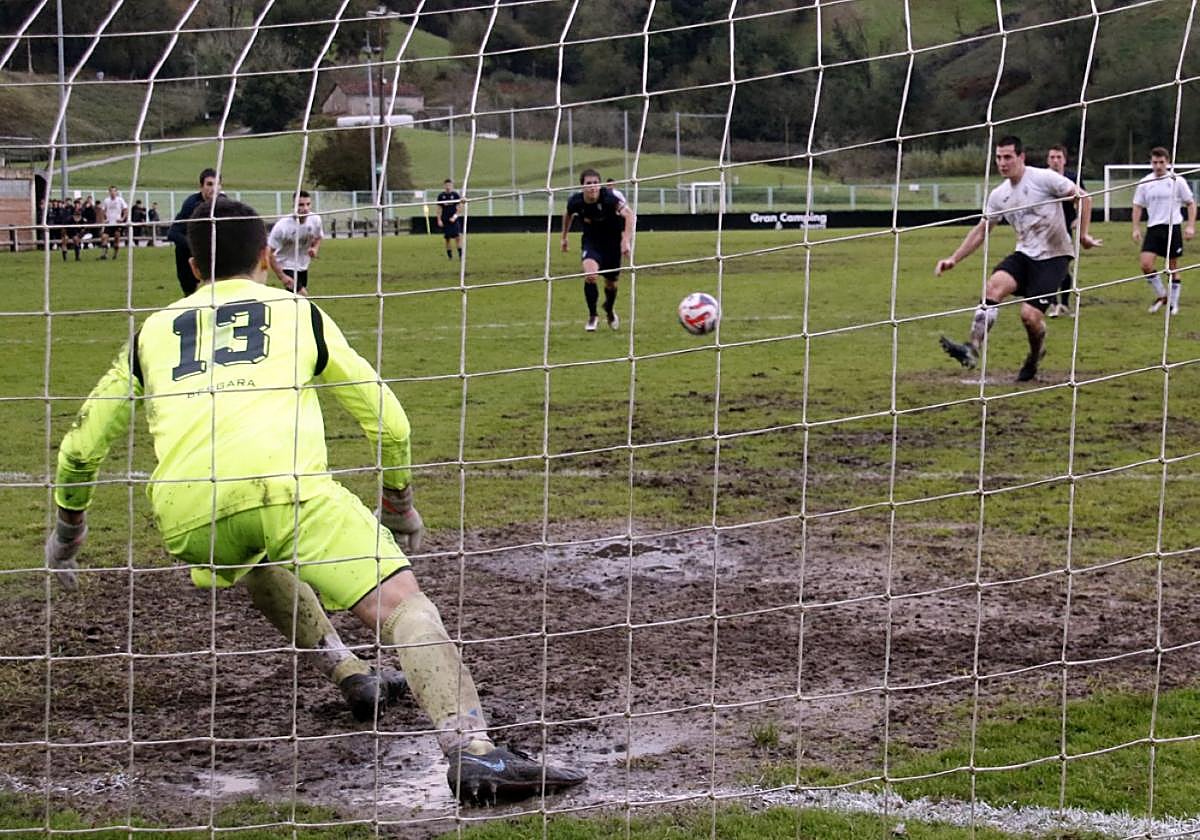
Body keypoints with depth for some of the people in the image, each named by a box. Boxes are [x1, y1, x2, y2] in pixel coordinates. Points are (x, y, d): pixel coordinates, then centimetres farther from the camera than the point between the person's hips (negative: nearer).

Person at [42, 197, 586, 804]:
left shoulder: (152, 332, 29)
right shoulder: (297, 313, 25)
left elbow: (81, 448, 34)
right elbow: (386, 421, 27)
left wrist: (68, 525, 51)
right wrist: (398, 502, 42)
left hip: (185, 520, 3)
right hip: (284, 486, -3)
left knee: (257, 559, 38)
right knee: (400, 599, -10)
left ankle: (347, 670, 27)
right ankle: (470, 747, -32)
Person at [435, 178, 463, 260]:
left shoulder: (455, 195, 0)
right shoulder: (441, 196, 2)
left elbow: (459, 208, 0)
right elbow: (439, 209, 5)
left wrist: (455, 217, -11)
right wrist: (439, 220, -1)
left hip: (454, 220, -1)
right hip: (445, 221, 1)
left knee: (458, 237, -11)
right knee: (447, 238, 4)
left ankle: (460, 255, -9)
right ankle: (449, 255, 15)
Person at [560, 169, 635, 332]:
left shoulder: (608, 197, -29)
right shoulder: (576, 202, -18)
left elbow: (629, 215, -38)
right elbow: (568, 214, 7)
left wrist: (626, 240, -49)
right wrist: (564, 237, 17)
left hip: (613, 242, -1)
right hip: (591, 241, 1)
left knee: (611, 283, 12)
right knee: (590, 275, -26)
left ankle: (609, 309, 48)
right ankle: (592, 316, -4)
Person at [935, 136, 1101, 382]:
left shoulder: (1043, 178, -12)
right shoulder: (999, 195, 6)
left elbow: (1083, 198, -6)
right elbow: (980, 231, 14)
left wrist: (1083, 234, -10)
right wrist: (954, 259, 7)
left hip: (1053, 257, -5)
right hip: (1024, 255, 5)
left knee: (1030, 314, -15)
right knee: (995, 284, -25)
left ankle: (1035, 356, 19)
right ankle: (973, 349, -36)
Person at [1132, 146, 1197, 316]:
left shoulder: (1177, 181, -3)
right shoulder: (1144, 183, 3)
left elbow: (1191, 203, 3)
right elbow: (1138, 206, 10)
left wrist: (1191, 226, -5)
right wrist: (1136, 228, 1)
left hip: (1172, 227, -2)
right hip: (1153, 227, 2)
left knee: (1172, 266, 5)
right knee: (1145, 263, -13)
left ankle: (1173, 303, 18)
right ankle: (1161, 296, 7)